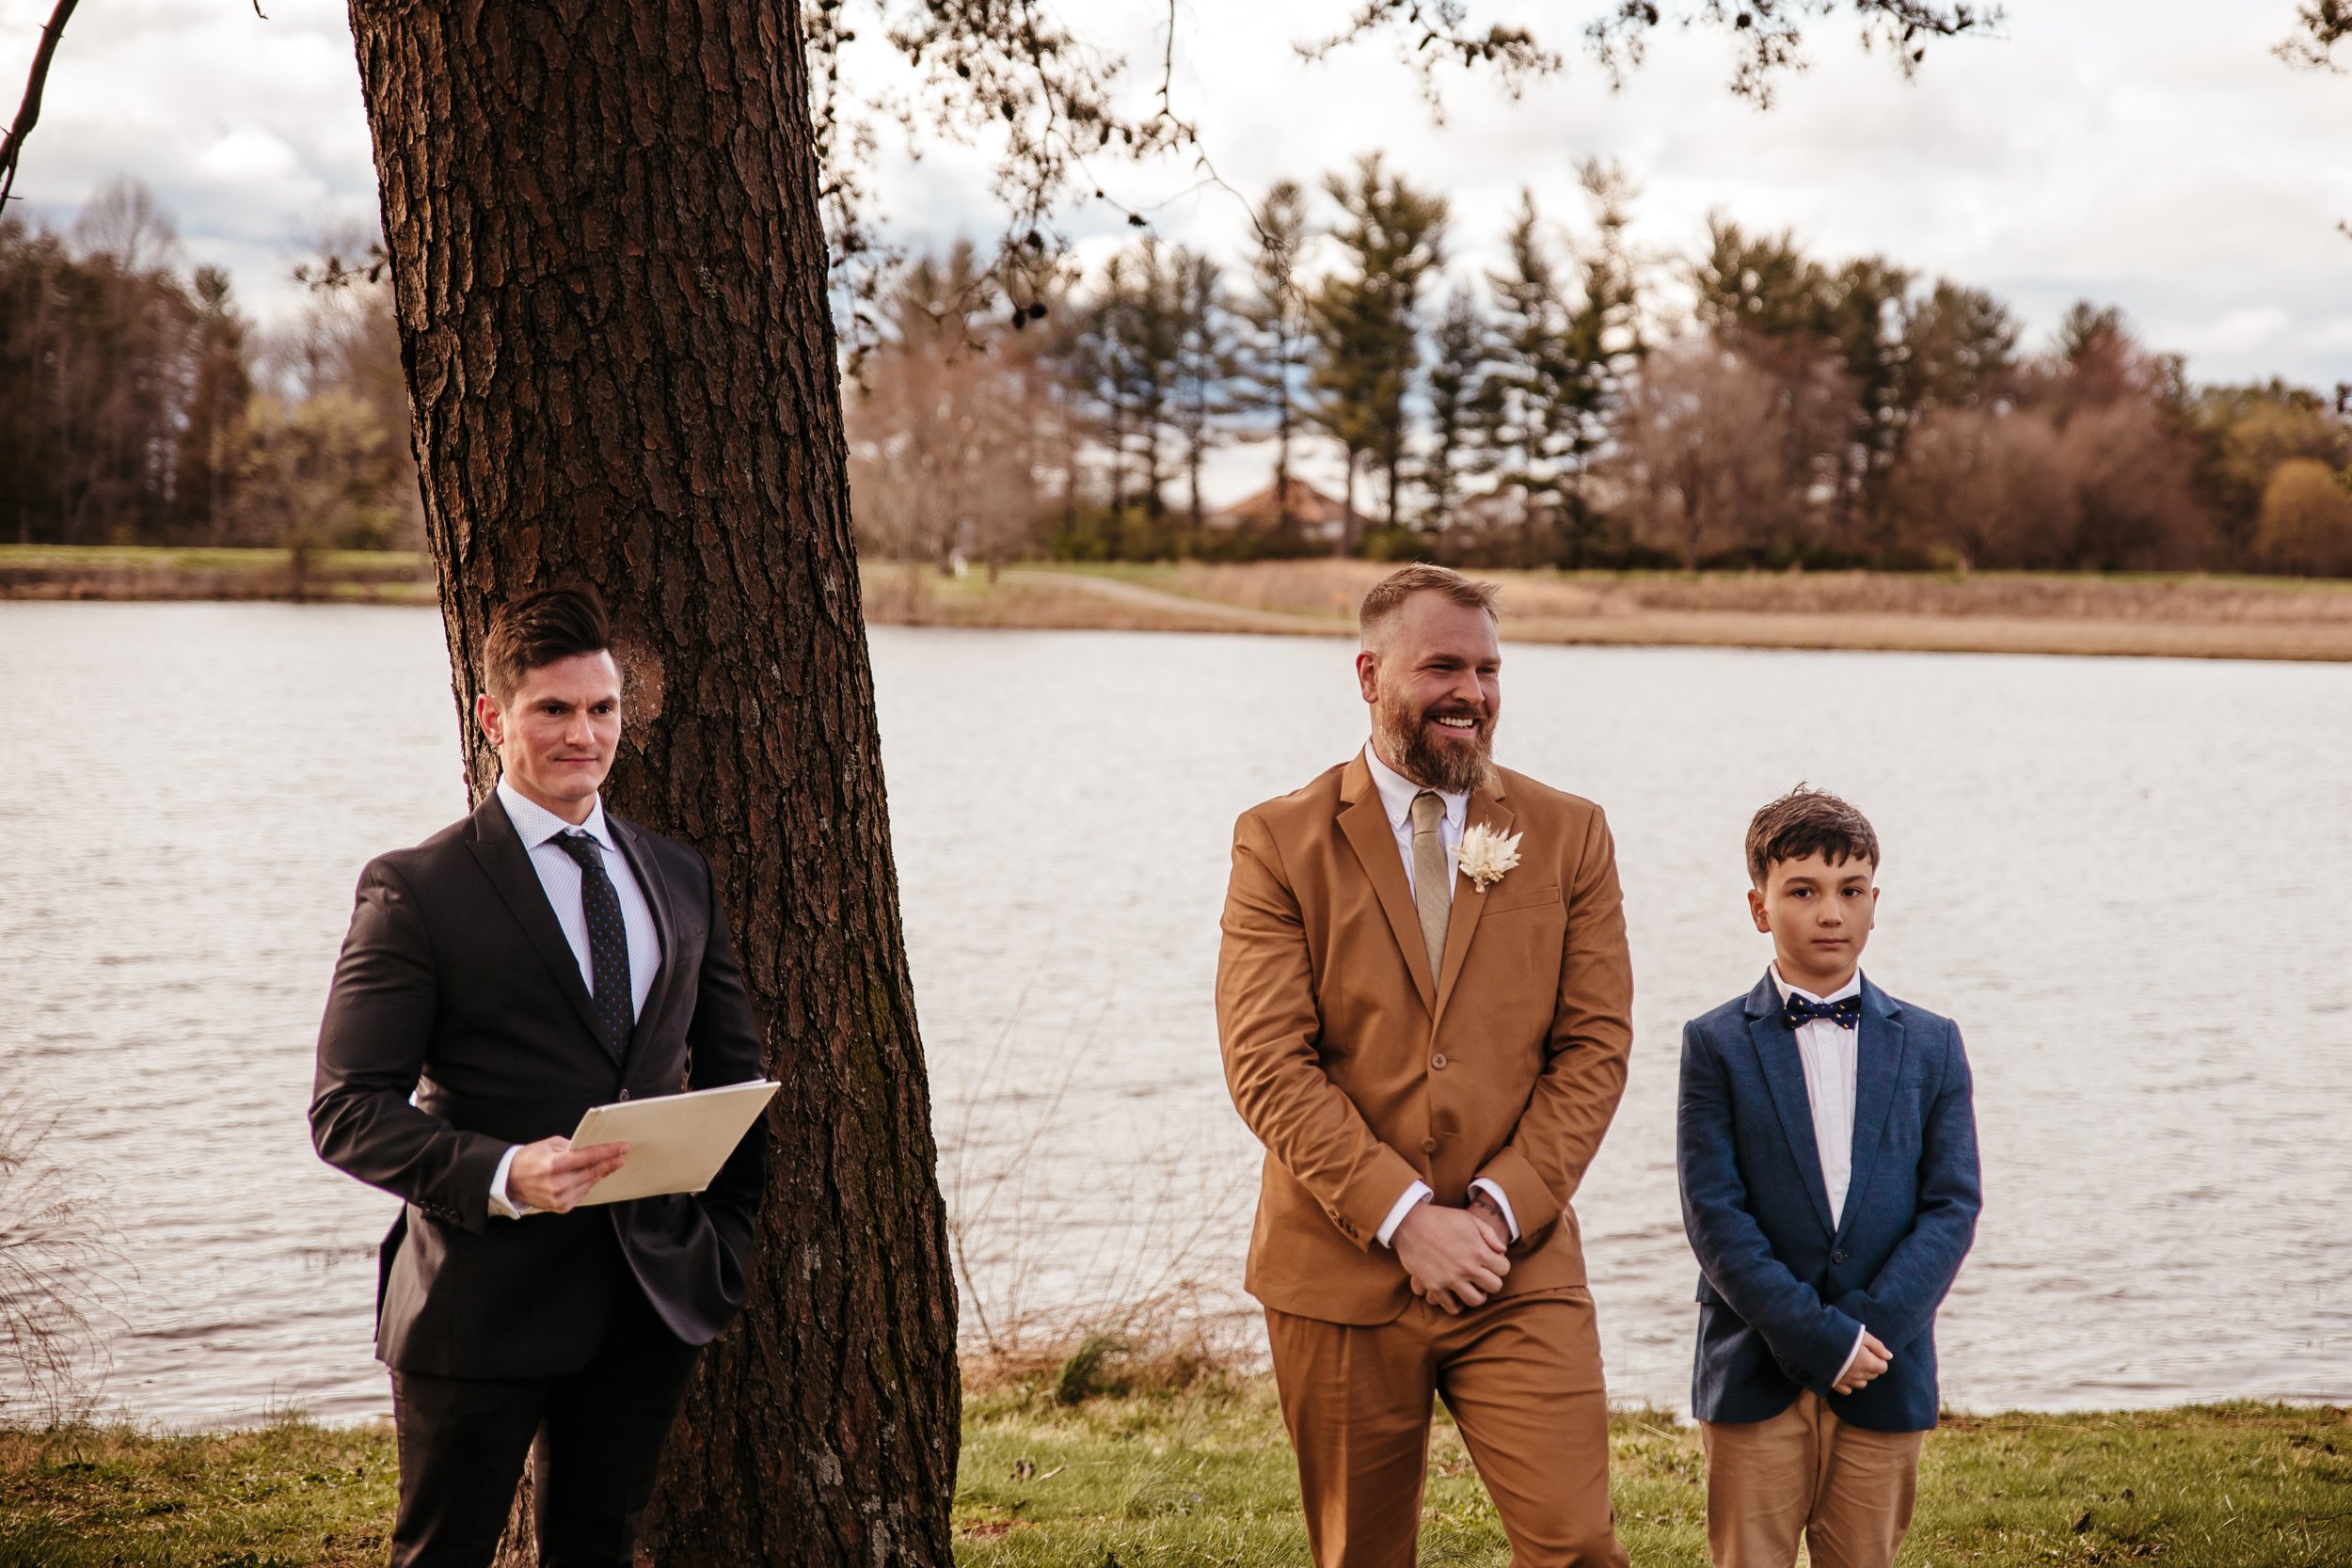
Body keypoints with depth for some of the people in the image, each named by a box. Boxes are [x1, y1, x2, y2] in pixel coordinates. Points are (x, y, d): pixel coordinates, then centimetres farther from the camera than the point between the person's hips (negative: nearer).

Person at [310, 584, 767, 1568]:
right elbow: (347, 1110, -12)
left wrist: (727, 1232, 8)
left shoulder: (680, 878, 11)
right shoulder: (416, 890, -6)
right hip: (482, 1298, -5)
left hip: (648, 1301, 5)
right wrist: (503, 1175, -27)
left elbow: (735, 1070, 20)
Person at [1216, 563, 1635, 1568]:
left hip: (1520, 1273, 1)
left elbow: (1595, 1048, 2)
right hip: (1340, 1277, 0)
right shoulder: (1280, 842, 0)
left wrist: (1499, 1211, -10)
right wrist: (1404, 1218, -14)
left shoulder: (1568, 835, 7)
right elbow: (1268, 1067, -7)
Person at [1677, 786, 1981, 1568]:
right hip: (1757, 1381, -2)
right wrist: (1819, 1337, -14)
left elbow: (1952, 1205, 1)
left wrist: (1868, 1331, -12)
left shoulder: (1930, 1045, 8)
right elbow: (1714, 1215, -7)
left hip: (1886, 1383, 2)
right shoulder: (1717, 1044, 0)